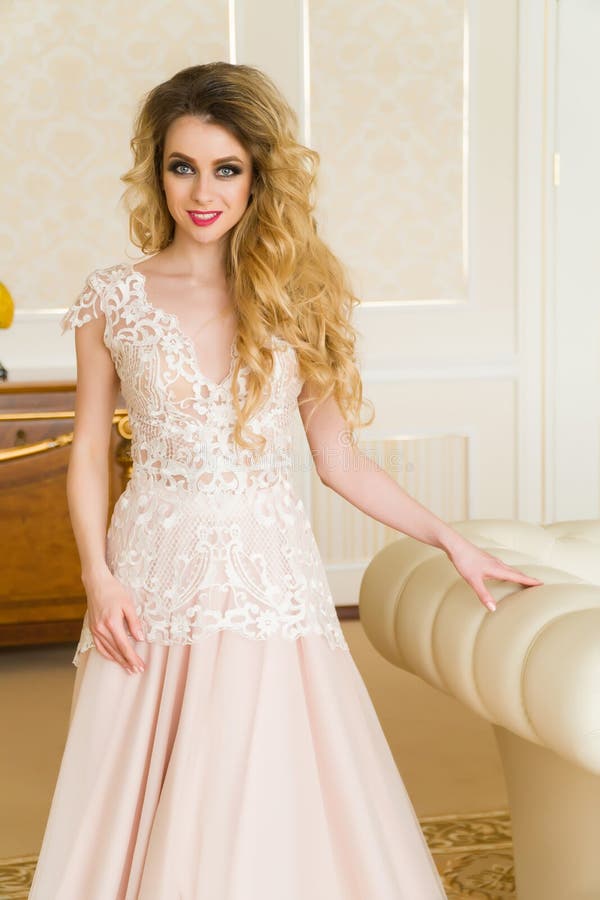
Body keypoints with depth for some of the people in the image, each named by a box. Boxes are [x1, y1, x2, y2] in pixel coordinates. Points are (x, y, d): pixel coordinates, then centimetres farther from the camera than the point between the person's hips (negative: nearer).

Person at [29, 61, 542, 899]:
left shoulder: (295, 295, 4)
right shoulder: (116, 297, 2)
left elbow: (339, 459, 8)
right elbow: (89, 455, 5)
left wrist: (452, 540, 5)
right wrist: (99, 578, -7)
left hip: (269, 574, 1)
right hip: (157, 577, 0)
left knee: (267, 809, 1)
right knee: (151, 816, 3)